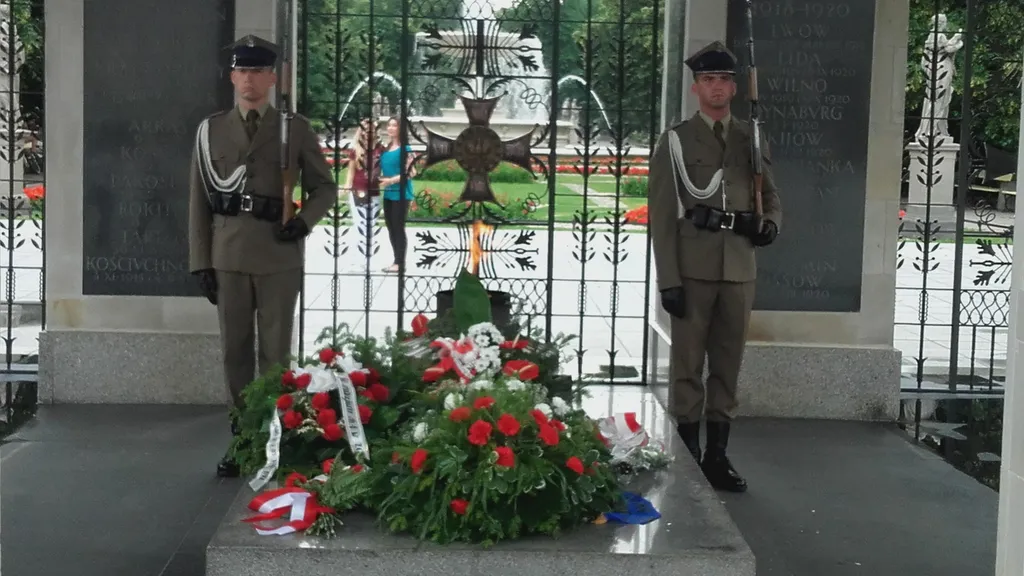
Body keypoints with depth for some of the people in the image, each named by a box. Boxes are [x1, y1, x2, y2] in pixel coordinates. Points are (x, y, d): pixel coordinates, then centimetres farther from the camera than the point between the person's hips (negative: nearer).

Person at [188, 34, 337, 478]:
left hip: (279, 257, -2)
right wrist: (200, 262, 1)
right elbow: (199, 201, 7)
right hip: (228, 257, 2)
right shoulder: (211, 130, 8)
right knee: (235, 351, 5)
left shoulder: (296, 129, 4)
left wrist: (303, 221, -10)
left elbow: (325, 188, 10)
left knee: (276, 351, 2)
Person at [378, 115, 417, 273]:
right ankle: (397, 261, 17)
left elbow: (411, 173, -14)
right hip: (388, 194, 8)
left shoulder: (405, 149, -9)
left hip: (400, 194, -8)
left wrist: (392, 180, -19)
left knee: (398, 228, -6)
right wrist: (381, 180, 6)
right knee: (390, 228, 10)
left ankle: (400, 262, -1)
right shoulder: (386, 149, 12)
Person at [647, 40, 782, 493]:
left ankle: (717, 456, 16)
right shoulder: (676, 140, 2)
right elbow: (662, 214, -3)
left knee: (728, 365, 8)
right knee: (688, 364, 0)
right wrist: (668, 280, -10)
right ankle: (686, 456, 6)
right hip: (692, 269, -4)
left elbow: (772, 199, 20)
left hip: (739, 268, 4)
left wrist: (769, 225, -5)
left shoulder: (752, 140, 13)